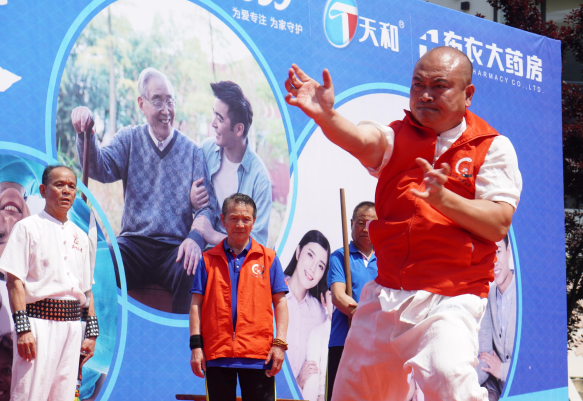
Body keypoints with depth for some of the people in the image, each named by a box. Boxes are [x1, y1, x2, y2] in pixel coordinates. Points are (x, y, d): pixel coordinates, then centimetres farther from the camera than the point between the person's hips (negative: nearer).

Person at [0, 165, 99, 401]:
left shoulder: (80, 236, 19)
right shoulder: (28, 227, 1)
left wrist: (91, 330, 12)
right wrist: (23, 328, -17)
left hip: (72, 326, 6)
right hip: (39, 322, -6)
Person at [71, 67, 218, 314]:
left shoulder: (192, 151, 8)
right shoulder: (128, 140, 12)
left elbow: (207, 205, 1)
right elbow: (100, 168, -7)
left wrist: (195, 237, -20)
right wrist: (85, 134, -27)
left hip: (175, 248, -1)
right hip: (134, 244, 1)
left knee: (194, 273, -33)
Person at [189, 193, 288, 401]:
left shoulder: (268, 258, 8)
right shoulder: (208, 259, 9)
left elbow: (280, 302, 6)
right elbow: (196, 304, 8)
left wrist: (280, 343, -4)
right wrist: (196, 345, -1)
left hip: (258, 354, -1)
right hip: (216, 353, 1)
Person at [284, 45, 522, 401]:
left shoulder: (492, 147, 1)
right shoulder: (396, 137, 7)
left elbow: (499, 224, -10)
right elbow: (363, 141, -17)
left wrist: (442, 198, -26)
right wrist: (326, 116, -39)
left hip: (451, 297, -4)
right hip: (386, 292, 4)